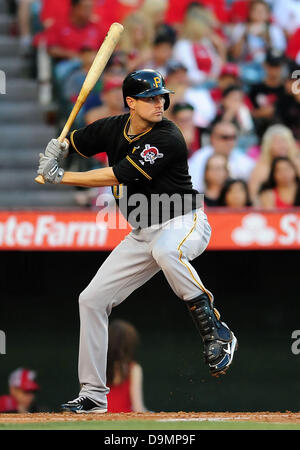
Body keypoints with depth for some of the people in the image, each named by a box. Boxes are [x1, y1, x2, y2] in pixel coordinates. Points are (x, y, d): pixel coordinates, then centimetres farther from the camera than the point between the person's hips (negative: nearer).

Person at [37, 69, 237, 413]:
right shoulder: (113, 129, 1)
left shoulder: (167, 139, -22)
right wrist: (56, 149, -8)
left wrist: (60, 177, -16)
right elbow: (71, 143, 17)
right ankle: (93, 395, 11)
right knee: (92, 300, 2)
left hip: (184, 224, -7)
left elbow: (114, 176, -23)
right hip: (141, 235, 7)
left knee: (166, 249, -43)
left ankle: (216, 333, -33)